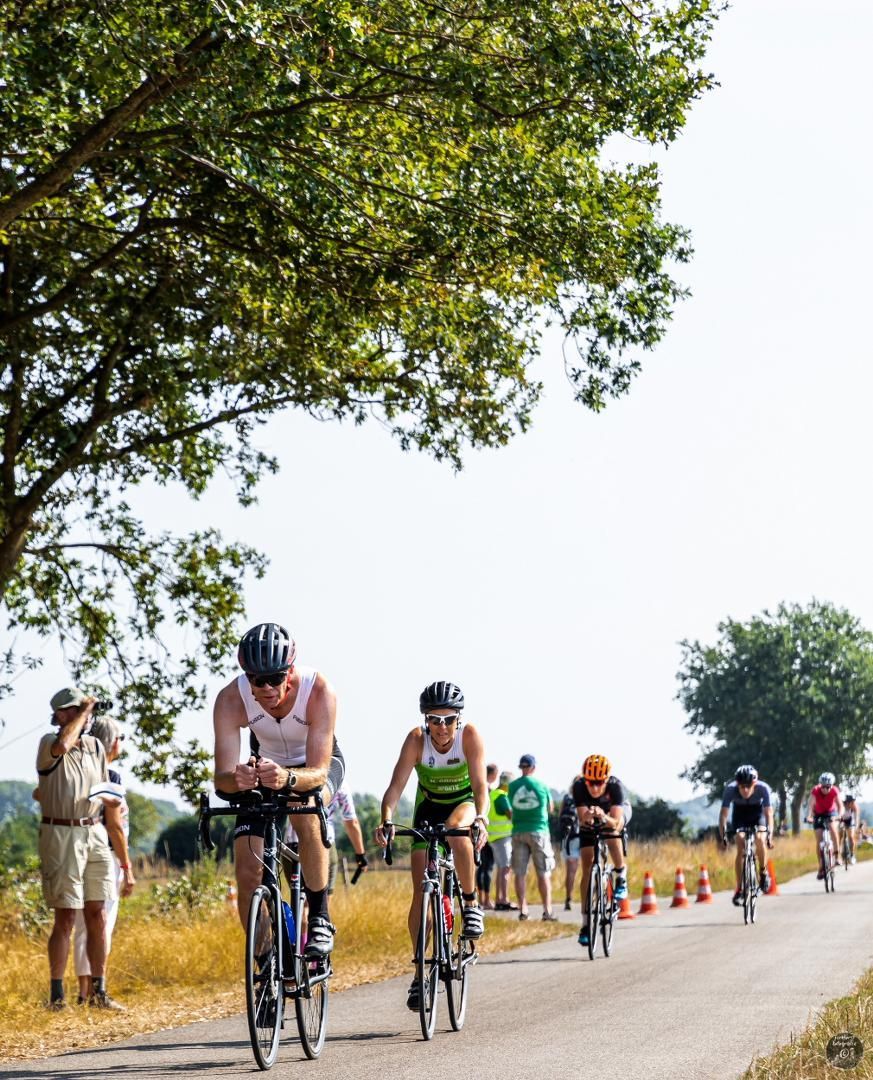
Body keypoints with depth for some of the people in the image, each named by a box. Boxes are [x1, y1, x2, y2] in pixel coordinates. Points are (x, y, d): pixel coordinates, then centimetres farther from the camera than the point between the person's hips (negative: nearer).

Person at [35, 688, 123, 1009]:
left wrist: (118, 835, 16)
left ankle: (99, 991, 12)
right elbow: (62, 746, -31)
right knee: (65, 918, -5)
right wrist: (84, 712, -17)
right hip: (61, 835, -5)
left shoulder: (95, 746, 13)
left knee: (97, 916, 6)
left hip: (95, 834, 6)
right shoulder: (49, 743, -5)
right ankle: (57, 995, 1)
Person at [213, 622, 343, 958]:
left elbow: (318, 772, -40)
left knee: (307, 810, -37)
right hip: (265, 764, 2)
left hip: (317, 764, -2)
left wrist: (287, 778, -61)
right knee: (248, 873, -11)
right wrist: (236, 779, -58)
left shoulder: (319, 691, -36)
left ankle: (320, 919, -22)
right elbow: (222, 779, -34)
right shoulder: (231, 699, -31)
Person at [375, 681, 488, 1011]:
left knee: (458, 829, -38)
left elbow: (480, 784, -35)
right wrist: (386, 821, -51)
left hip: (464, 802, -1)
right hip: (429, 806, 1)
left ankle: (470, 903, -17)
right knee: (420, 889, -7)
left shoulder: (470, 735, -27)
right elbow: (396, 786, -33)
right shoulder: (417, 739, -26)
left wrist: (481, 818, -54)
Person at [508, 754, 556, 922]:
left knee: (520, 873, 6)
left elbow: (512, 808, 9)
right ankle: (547, 911, -1)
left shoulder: (512, 786, 2)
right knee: (543, 873, 1)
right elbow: (550, 808, 10)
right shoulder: (541, 785, -2)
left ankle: (522, 909, 3)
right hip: (538, 831, -2)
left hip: (518, 832, 2)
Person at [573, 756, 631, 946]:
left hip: (618, 812, -2)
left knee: (612, 832, -38)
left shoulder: (615, 786, -37)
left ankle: (621, 875, -12)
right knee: (587, 868, -7)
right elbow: (582, 819, -37)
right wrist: (587, 817, -59)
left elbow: (615, 822, -44)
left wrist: (603, 817, -63)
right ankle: (586, 922, -2)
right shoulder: (579, 786, -34)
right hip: (589, 820, 2)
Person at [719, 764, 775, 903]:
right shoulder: (730, 789, -33)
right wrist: (722, 834, -44)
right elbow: (724, 812, -32)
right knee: (741, 849, -14)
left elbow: (768, 812, -37)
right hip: (739, 813, 1)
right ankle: (739, 889, -7)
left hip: (757, 812, -1)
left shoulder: (763, 788, -35)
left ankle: (763, 871, 0)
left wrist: (770, 833, -50)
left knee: (759, 840, -27)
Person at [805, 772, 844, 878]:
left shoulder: (835, 791, -24)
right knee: (819, 841, -8)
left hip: (830, 813, 0)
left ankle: (837, 856, -23)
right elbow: (810, 805, -35)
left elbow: (840, 805, -30)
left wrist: (839, 815, -50)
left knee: (833, 828, -31)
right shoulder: (815, 791, -27)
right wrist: (808, 816, -53)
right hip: (818, 815, 0)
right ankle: (821, 867, 1)